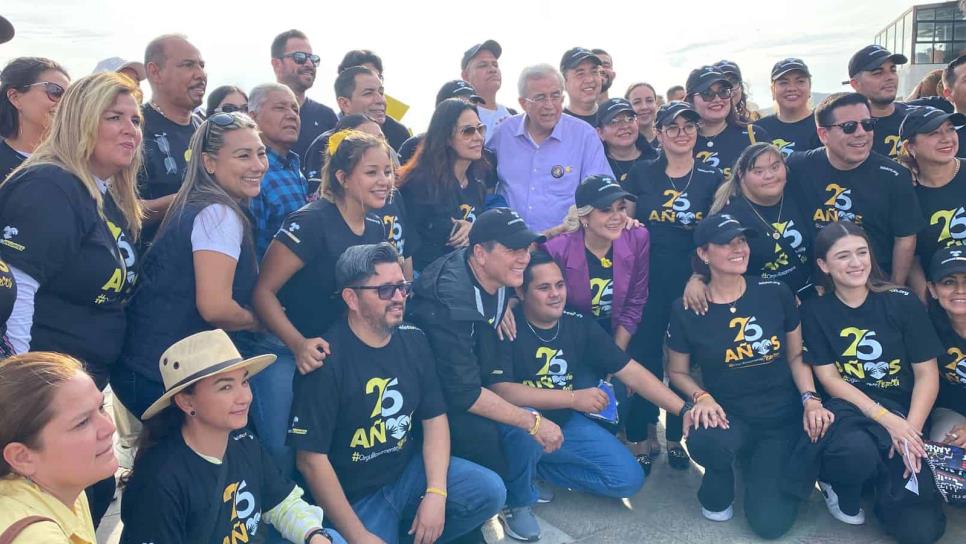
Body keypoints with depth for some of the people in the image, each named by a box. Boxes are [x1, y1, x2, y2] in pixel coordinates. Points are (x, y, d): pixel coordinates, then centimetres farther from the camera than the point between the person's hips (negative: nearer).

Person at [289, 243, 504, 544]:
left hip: (410, 470, 5)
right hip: (355, 496, -4)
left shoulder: (413, 340, 0)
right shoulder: (327, 360, -19)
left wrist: (436, 493, -11)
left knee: (490, 491, -11)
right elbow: (311, 460, -18)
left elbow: (435, 418, 3)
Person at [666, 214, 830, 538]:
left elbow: (796, 355, 7)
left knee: (770, 522, -12)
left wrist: (810, 399, -9)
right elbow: (677, 372, 3)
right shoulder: (686, 310, -8)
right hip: (730, 418, -1)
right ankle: (718, 492, 0)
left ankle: (759, 463, 24)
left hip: (784, 418, 1)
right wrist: (701, 397, -16)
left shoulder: (776, 293, -4)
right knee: (706, 441, -39)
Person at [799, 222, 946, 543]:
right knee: (857, 450, -39)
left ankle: (881, 474, 18)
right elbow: (829, 378, -5)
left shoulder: (903, 302, -3)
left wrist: (911, 428, -16)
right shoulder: (814, 312, -2)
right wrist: (885, 418, -17)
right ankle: (842, 490, -2)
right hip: (849, 409, -1)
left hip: (904, 411, 1)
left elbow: (927, 375, -2)